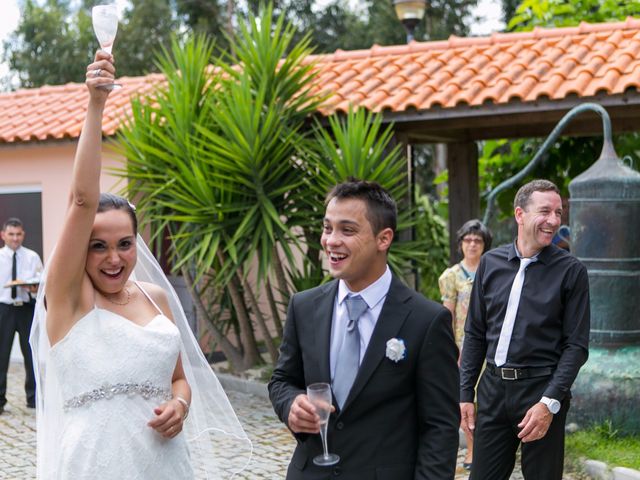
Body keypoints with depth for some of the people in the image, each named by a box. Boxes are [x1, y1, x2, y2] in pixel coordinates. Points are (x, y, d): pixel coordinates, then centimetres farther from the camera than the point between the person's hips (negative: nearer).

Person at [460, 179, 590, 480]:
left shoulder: (571, 271, -4)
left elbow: (576, 345, -6)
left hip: (541, 389, -3)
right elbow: (475, 333, 11)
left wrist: (550, 403, -15)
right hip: (493, 386, 3)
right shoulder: (491, 263, 5)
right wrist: (466, 393, 7)